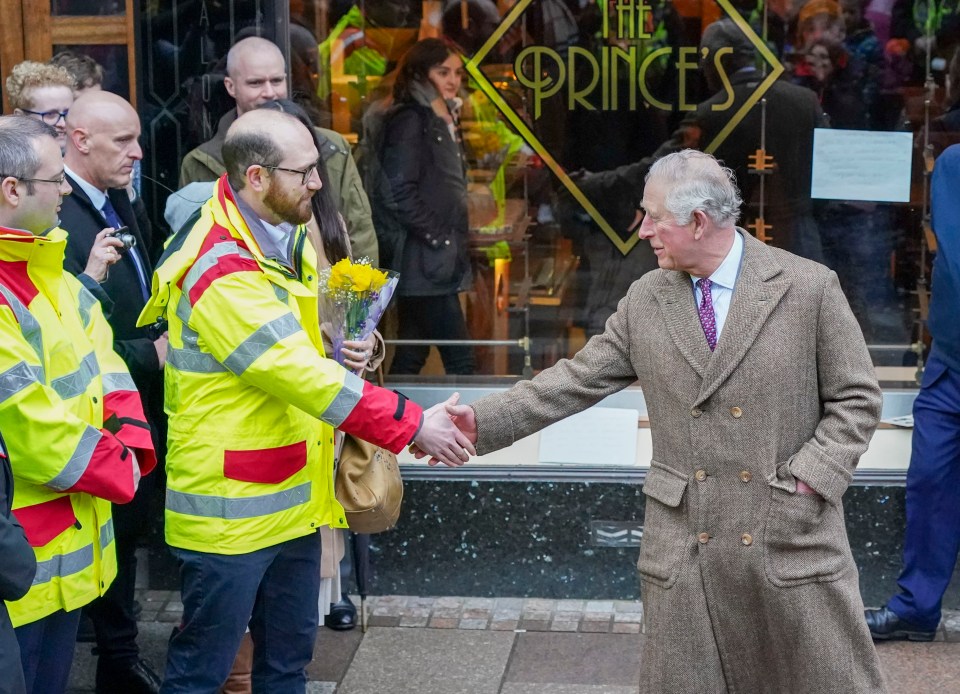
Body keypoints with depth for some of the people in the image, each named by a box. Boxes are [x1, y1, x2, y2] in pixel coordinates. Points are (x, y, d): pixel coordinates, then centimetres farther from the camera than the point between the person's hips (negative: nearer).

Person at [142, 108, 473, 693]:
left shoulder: (286, 239, 8)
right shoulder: (220, 273, -23)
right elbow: (302, 376, -27)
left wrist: (338, 346, 6)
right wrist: (414, 426, -23)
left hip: (292, 496, 9)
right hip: (230, 507, -9)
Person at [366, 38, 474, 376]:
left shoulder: (442, 122, 20)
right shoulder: (409, 120, -9)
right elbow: (399, 193, -18)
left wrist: (457, 239, 13)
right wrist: (439, 237, -16)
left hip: (436, 260, 10)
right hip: (422, 260, -10)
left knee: (412, 356, 12)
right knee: (459, 358, -11)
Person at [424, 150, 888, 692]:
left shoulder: (810, 287, -5)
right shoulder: (647, 300, 6)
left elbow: (857, 398, -1)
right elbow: (578, 379, 6)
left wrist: (810, 479, -12)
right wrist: (484, 422, -3)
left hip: (792, 538, -3)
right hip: (684, 546, 3)